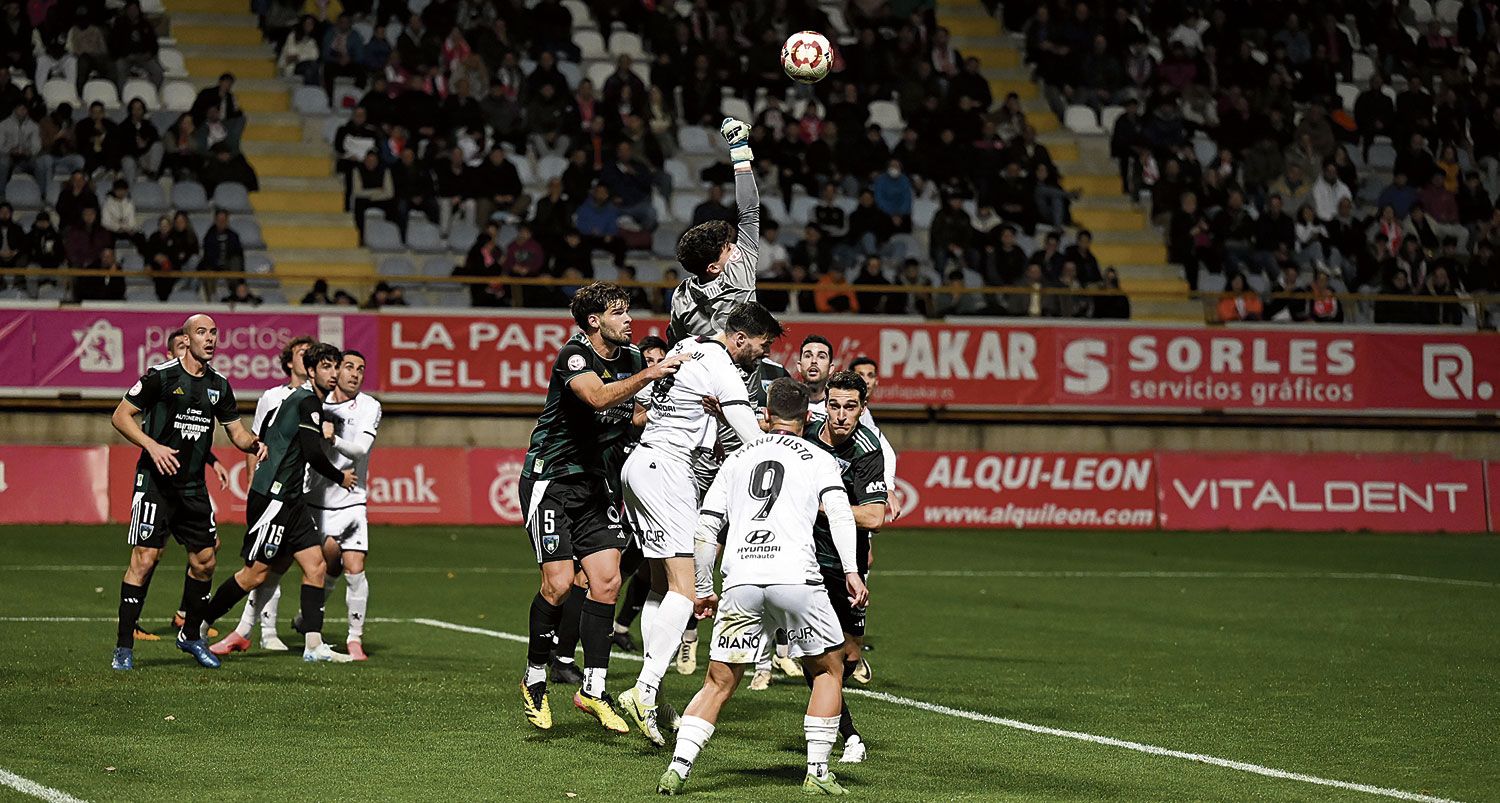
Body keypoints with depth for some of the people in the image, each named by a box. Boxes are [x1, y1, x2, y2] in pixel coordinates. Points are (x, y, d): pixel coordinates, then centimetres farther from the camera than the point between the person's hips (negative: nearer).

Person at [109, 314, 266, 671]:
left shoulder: (218, 385, 9)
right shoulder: (162, 376, -8)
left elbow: (237, 432, 17)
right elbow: (120, 415, -6)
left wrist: (255, 444, -6)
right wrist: (152, 445, -20)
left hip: (193, 486, 6)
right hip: (155, 481, -6)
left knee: (204, 559, 8)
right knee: (145, 558, -12)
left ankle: (191, 635, 28)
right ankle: (123, 647, -6)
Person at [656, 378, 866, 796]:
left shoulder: (737, 459, 22)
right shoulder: (818, 459, 14)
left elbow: (705, 529, 19)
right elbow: (839, 512, -3)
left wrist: (702, 589, 27)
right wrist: (851, 571, -9)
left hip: (740, 581, 2)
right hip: (796, 576, -2)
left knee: (718, 683, 10)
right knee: (828, 670, 16)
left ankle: (678, 766, -6)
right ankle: (817, 773, 10)